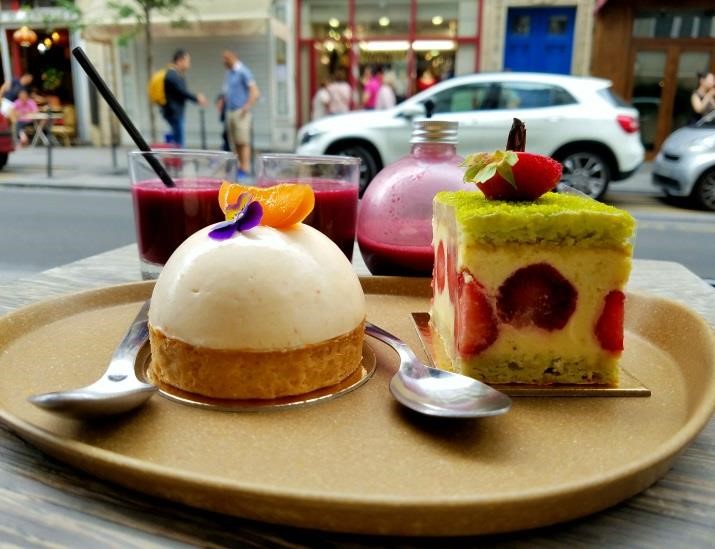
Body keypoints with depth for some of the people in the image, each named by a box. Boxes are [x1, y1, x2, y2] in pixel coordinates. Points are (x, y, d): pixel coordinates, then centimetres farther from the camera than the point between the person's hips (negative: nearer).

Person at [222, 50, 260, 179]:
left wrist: (247, 107, -20)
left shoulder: (243, 72, -7)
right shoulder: (228, 73, 19)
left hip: (240, 112, -8)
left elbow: (255, 92, -14)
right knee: (235, 143, 8)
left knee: (243, 142, -11)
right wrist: (223, 101, 16)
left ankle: (245, 169, -13)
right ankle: (239, 167, 13)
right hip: (230, 111, 8)